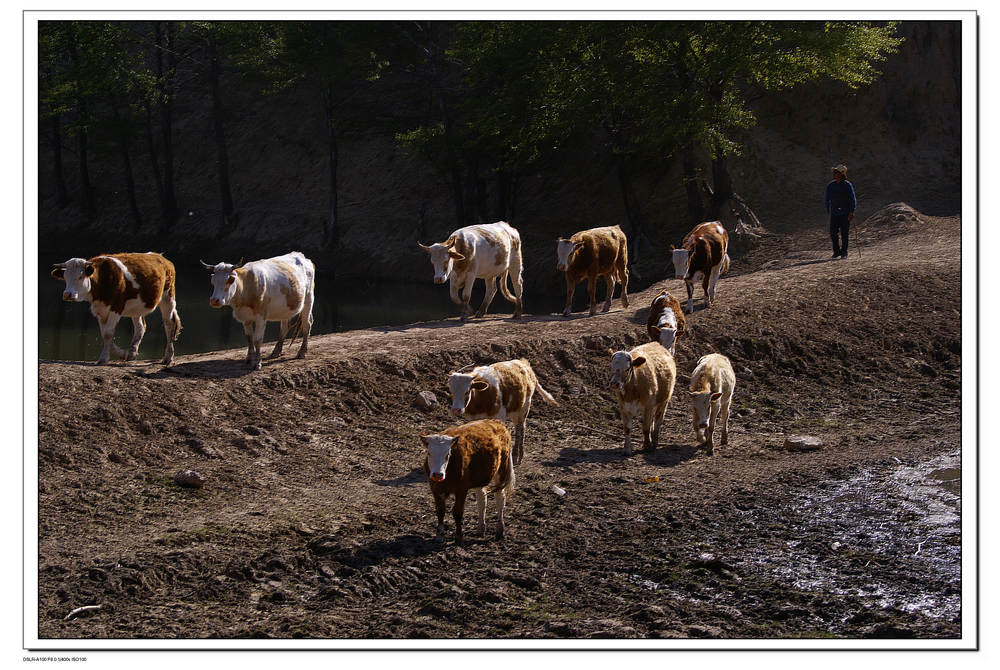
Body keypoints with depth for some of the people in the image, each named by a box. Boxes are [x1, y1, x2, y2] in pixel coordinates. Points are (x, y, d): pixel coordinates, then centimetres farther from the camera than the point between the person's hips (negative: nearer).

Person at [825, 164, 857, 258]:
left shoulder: (847, 185, -6)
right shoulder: (830, 186, 6)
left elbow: (853, 199, -5)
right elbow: (828, 200, 17)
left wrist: (851, 212, -12)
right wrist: (829, 211, 17)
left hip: (845, 213, -3)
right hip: (834, 213, 3)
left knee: (844, 234, -1)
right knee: (833, 233, -3)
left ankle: (844, 253, 9)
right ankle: (836, 252, 11)